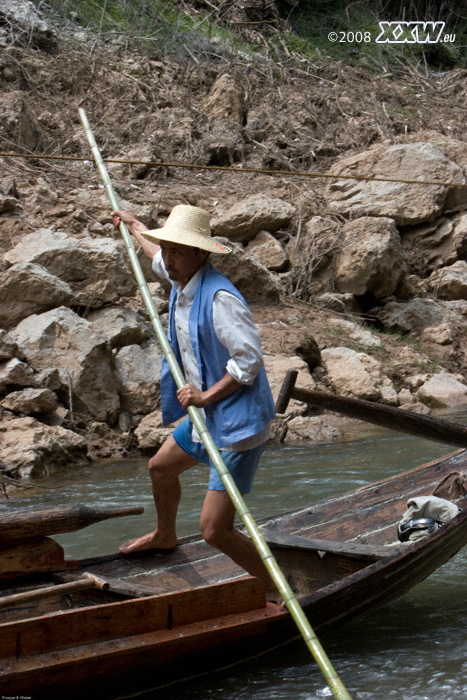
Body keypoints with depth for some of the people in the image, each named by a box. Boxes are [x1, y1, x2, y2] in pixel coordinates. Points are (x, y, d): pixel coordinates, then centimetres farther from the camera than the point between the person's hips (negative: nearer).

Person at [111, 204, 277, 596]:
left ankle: (278, 592, -1)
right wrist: (133, 225, 43)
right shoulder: (182, 281, 4)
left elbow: (250, 358, -29)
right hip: (206, 417, 10)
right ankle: (165, 536, 62)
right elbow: (159, 258, 29)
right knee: (161, 468, 33)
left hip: (238, 426, -10)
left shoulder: (219, 297, -26)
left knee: (215, 530, -15)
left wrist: (207, 395, -24)